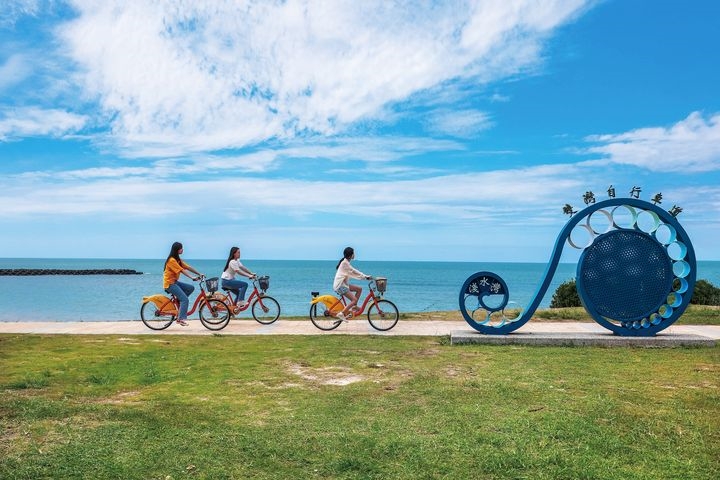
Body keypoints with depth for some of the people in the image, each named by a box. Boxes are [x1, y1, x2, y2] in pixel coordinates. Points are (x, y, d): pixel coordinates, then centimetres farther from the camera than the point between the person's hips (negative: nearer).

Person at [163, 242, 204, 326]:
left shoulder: (177, 260, 13)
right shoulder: (172, 260, -16)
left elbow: (188, 267, 9)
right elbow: (182, 270, -24)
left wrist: (199, 274, 3)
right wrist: (192, 277, -32)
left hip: (174, 282, 9)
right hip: (169, 283, -9)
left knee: (191, 288, -2)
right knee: (185, 299, -16)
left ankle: (178, 298, 5)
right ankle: (181, 319, -14)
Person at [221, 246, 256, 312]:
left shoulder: (237, 261, 12)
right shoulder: (232, 262, -19)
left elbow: (243, 268, 8)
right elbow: (239, 272, -25)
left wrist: (252, 274, -2)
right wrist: (249, 276, -29)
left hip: (230, 280, 10)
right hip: (226, 281, -10)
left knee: (239, 293, 14)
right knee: (245, 284, -17)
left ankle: (235, 308, 20)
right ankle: (240, 302, -16)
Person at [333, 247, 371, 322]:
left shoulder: (346, 262, 15)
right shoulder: (345, 262, -15)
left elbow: (353, 272, 16)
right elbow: (353, 271, -17)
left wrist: (365, 276, 9)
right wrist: (365, 276, -13)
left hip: (344, 284, 10)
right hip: (340, 285, -10)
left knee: (359, 289, 9)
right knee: (354, 299, -16)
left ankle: (354, 306, 12)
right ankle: (341, 314, -18)